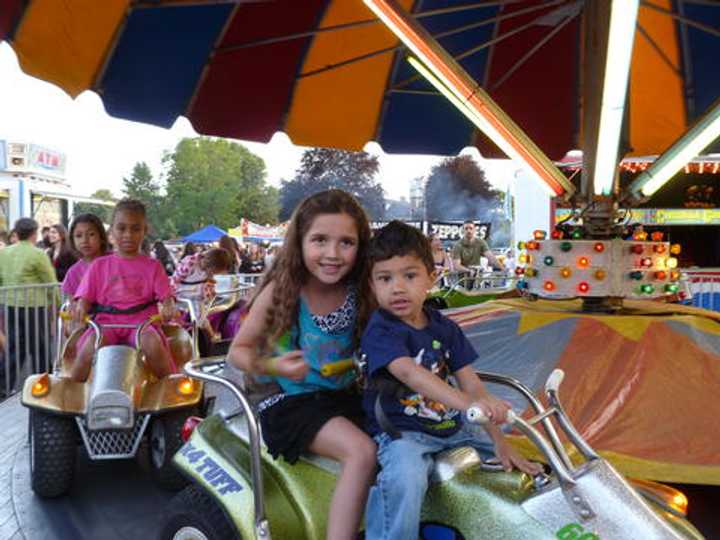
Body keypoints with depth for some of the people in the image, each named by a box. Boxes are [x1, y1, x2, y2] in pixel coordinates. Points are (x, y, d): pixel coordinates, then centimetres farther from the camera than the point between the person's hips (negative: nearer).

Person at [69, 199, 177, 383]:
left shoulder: (152, 266, 13)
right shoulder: (99, 265, 16)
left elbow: (166, 296, 4)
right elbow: (85, 297, 11)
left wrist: (168, 308, -20)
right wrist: (80, 309, -13)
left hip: (141, 321, -1)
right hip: (106, 322, 1)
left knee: (153, 344, -33)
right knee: (89, 348, -30)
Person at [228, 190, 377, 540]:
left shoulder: (359, 294, -3)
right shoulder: (280, 292, -11)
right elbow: (238, 351, -3)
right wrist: (273, 366, -22)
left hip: (345, 397, 5)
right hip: (292, 402, -4)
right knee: (362, 452, -27)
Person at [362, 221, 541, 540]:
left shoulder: (444, 328, 6)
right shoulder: (380, 331, -14)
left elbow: (470, 382, 2)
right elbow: (409, 373, -31)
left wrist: (500, 441, -4)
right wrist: (466, 403, -45)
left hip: (450, 430, 6)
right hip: (401, 432, -6)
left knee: (510, 467, 8)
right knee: (405, 480, -35)